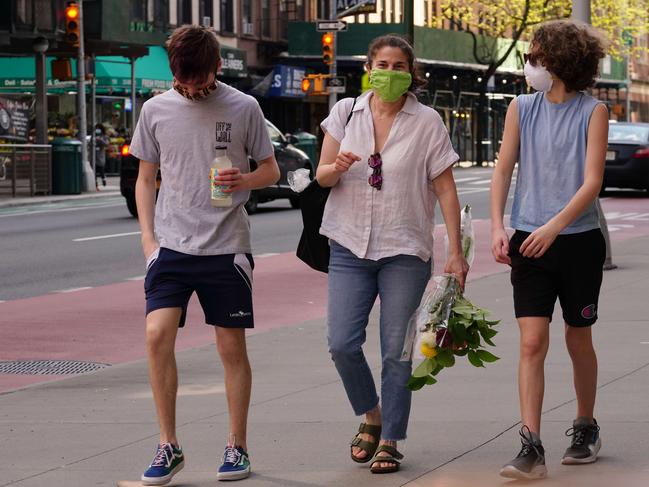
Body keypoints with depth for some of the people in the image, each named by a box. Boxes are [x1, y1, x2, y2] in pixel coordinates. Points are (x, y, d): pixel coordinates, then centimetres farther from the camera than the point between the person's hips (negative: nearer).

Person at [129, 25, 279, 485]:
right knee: (157, 335, -13)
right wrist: (148, 237, 3)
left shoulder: (244, 109, -1)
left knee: (232, 347, 3)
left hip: (227, 246, -1)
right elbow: (146, 178, 13)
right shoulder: (156, 110, 4)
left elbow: (271, 170, 8)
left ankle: (238, 446, 16)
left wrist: (244, 180, -14)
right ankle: (169, 445, -1)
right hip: (172, 245, 1)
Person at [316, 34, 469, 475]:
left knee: (396, 352, -2)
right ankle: (371, 415, 19)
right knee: (342, 344, -6)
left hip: (405, 250, -2)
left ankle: (390, 440, 9)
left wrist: (456, 253, -6)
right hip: (350, 245, 2)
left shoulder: (427, 122, -2)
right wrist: (336, 167, -18)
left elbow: (446, 190, -2)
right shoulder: (346, 112, 5)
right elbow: (321, 177, 7)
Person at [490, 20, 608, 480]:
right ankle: (531, 448, -12)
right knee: (532, 342, -9)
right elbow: (503, 170, 4)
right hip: (529, 242, 2)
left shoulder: (593, 111, -5)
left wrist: (554, 227, -24)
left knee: (579, 340, 13)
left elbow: (592, 182, -12)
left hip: (578, 240, -2)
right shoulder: (522, 108, 5)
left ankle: (586, 427, 33)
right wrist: (498, 227, -9)